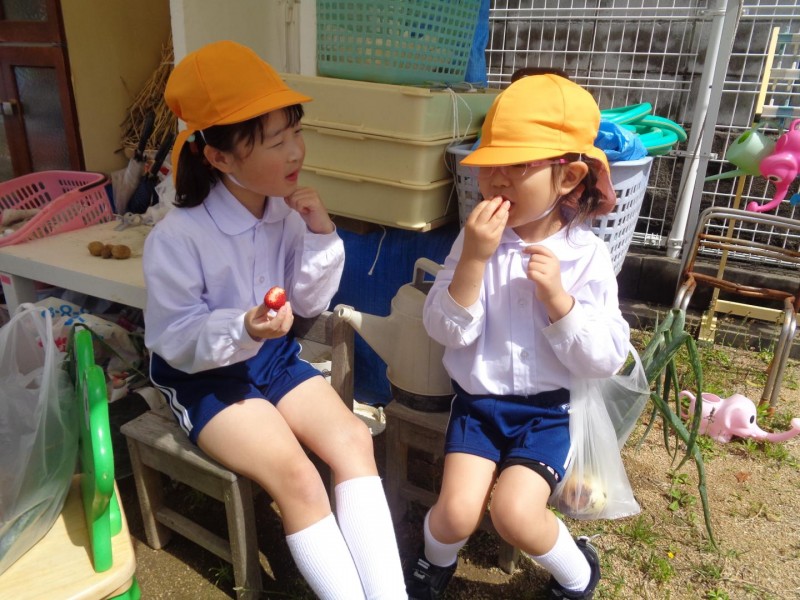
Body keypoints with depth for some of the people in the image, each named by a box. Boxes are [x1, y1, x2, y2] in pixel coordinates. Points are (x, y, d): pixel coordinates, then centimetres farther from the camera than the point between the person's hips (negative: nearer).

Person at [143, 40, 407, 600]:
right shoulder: (177, 237, -23)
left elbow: (311, 303, -2)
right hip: (204, 375, -4)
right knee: (296, 476, -22)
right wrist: (242, 329, -36)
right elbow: (174, 339, -17)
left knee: (353, 438, -15)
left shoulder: (288, 211, -9)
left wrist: (321, 237, -18)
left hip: (275, 354, 5)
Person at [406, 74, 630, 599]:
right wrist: (473, 259, -26)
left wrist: (556, 295, -24)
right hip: (477, 399, 1)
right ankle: (436, 557, 25)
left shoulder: (586, 253, -10)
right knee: (458, 510, -13)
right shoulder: (477, 239, -8)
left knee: (515, 512, -19)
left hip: (545, 408, -1)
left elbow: (605, 360, -10)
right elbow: (447, 332, -13)